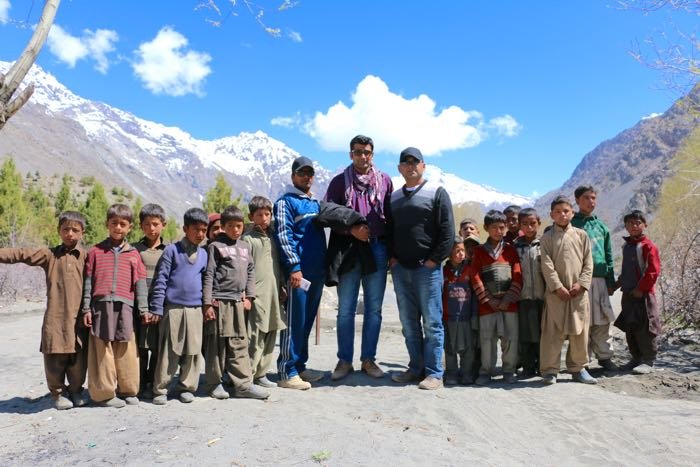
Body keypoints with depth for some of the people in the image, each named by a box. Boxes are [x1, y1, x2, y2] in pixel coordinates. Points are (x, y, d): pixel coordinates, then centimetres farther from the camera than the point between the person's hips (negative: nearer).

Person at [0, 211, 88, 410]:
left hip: (79, 317, 0)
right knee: (55, 358, 3)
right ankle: (58, 392, 24)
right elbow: (21, 254, -1)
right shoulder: (49, 254, 7)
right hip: (55, 317, 0)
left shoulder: (86, 256, 5)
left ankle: (76, 390, 28)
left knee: (78, 358, 6)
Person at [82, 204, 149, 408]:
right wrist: (86, 308, 2)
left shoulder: (133, 254, 11)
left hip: (125, 306, 1)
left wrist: (144, 309, 5)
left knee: (127, 350, 2)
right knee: (103, 351, 1)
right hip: (101, 305, -1)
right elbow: (88, 282, 9)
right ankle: (104, 393, 12)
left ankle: (128, 390, 16)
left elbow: (140, 283, 9)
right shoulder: (96, 251, 10)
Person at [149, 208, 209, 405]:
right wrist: (156, 308, -7)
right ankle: (160, 389, 13)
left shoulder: (204, 254, 11)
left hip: (195, 309, 4)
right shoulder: (172, 250, -2)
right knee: (168, 351, 1)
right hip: (173, 308, -4)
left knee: (193, 351, 6)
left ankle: (187, 387, 19)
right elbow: (160, 280, -3)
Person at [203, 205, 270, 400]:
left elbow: (250, 271, 20)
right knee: (217, 343, 2)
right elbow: (208, 275, -6)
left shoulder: (244, 247, 16)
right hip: (220, 301, -6)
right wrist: (208, 303, -11)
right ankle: (214, 383, 15)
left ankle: (243, 384, 12)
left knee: (239, 344, 7)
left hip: (238, 301, 6)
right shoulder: (215, 246, -3)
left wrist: (248, 296, 10)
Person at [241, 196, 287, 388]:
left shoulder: (272, 237, 17)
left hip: (273, 293, 7)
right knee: (256, 337, -8)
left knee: (270, 336, 10)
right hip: (257, 295, -7)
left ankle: (261, 374, 20)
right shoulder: (248, 238, -3)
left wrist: (281, 287, 18)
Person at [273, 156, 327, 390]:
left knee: (307, 322, 12)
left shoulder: (315, 203, 20)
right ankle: (287, 373, 2)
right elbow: (283, 236, -11)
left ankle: (300, 366, 22)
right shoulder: (285, 202, -2)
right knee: (294, 323, -5)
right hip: (299, 271, -7)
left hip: (318, 271, 8)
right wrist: (294, 267, -18)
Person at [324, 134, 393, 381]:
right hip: (348, 249, -1)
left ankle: (368, 359, 19)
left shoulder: (384, 180, 10)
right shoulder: (339, 181, 7)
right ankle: (344, 360, 15)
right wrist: (351, 230, -13)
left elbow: (391, 215, 10)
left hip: (377, 249, 1)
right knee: (346, 309, 3)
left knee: (374, 309, 7)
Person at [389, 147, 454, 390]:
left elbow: (447, 231, -5)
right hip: (400, 269, 5)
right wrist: (392, 258, 6)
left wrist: (434, 259, -11)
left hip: (427, 268, -5)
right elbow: (387, 231, 20)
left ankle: (434, 373, 5)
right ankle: (416, 368, 18)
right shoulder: (393, 197, 16)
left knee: (432, 322, -2)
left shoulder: (437, 193, 1)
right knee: (409, 322, 9)